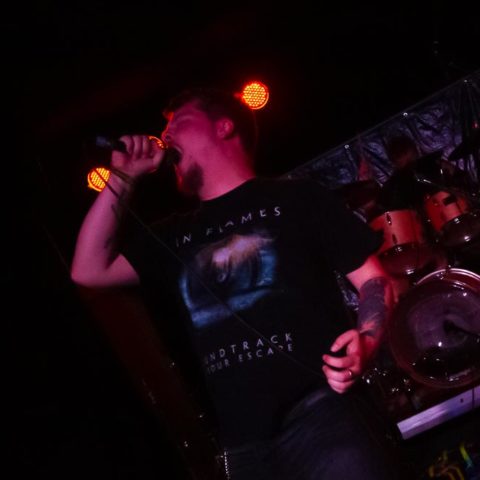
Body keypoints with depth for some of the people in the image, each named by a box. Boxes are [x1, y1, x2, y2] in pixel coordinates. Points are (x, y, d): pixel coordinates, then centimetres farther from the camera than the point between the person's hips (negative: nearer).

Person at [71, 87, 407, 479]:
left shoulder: (296, 197, 10)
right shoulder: (175, 236, 24)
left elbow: (373, 279, 6)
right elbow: (89, 270, 15)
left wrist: (364, 344, -15)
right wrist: (123, 178, 15)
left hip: (322, 410, -4)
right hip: (243, 443, 4)